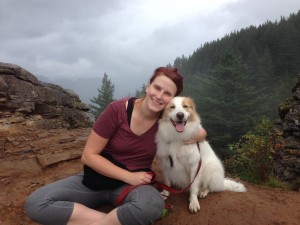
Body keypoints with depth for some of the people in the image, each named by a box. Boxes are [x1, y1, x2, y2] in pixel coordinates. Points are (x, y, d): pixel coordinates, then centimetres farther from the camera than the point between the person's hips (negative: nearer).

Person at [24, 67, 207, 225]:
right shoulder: (117, 109, -16)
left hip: (134, 184, 1)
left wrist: (194, 135, -17)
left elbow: (201, 133, 8)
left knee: (154, 205, -36)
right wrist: (128, 176, -19)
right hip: (98, 177, 0)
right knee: (35, 203, -20)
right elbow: (89, 156, -12)